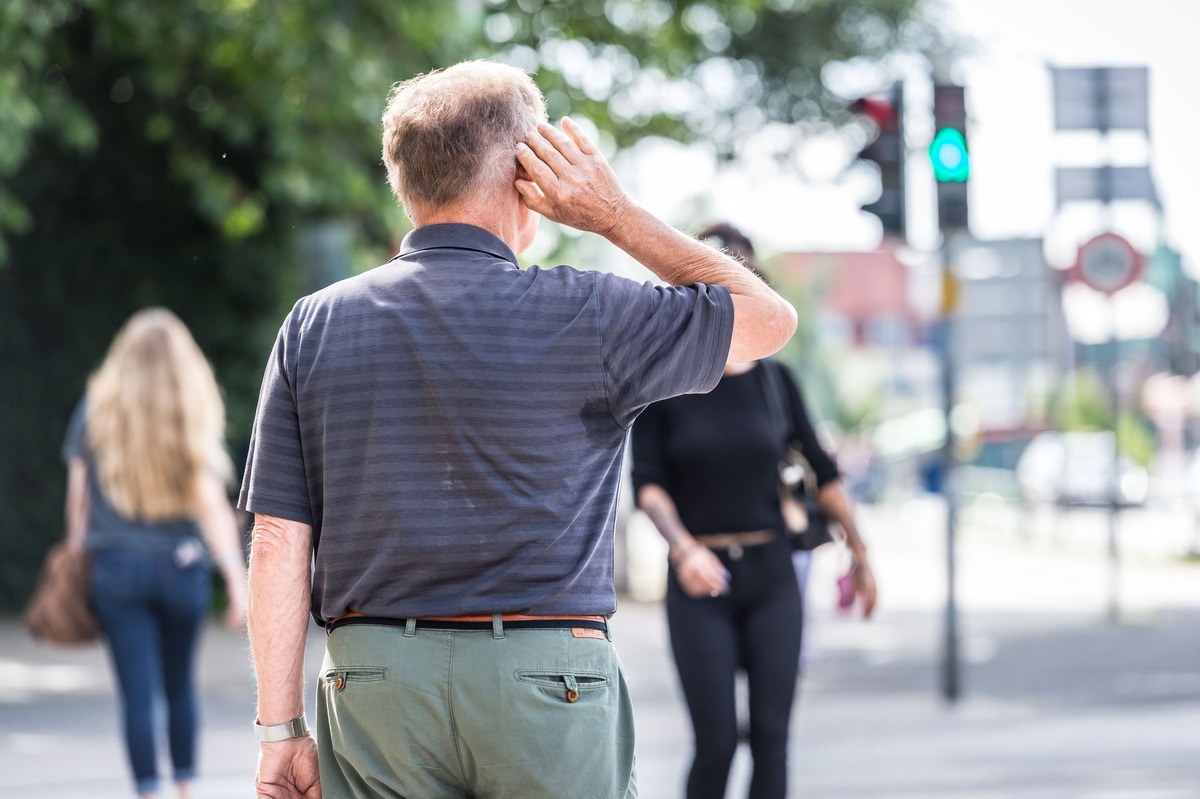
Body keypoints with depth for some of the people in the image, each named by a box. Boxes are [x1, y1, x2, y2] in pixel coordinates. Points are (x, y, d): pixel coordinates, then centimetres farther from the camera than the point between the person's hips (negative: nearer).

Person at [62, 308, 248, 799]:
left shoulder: (96, 411, -1)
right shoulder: (193, 420, -4)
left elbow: (78, 494, 3)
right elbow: (212, 509, -10)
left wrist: (76, 553, 16)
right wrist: (238, 581, -9)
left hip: (115, 569, 0)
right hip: (181, 569, 0)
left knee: (138, 692, 0)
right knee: (181, 685, 17)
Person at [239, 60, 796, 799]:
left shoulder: (315, 326, 5)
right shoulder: (578, 316, -4)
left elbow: (280, 543, 3)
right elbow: (769, 319, 10)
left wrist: (281, 727, 6)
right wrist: (618, 217, 9)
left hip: (371, 684, 3)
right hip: (547, 677, -3)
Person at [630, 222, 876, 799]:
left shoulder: (773, 379, 5)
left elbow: (821, 471, 12)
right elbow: (647, 481, -7)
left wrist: (859, 554, 15)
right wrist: (682, 546, -24)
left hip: (771, 576, 2)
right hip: (700, 584, -2)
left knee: (771, 737, -2)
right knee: (716, 743, -8)